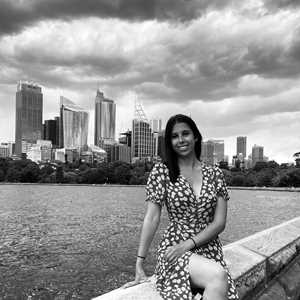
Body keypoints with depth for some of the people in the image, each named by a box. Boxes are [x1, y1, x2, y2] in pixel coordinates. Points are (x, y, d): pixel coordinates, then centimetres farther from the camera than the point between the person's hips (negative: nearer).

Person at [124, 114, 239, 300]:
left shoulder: (215, 174, 5)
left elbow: (219, 223, 0)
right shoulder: (161, 172, 0)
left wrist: (187, 244, -12)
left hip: (210, 251, 3)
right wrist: (140, 265, -7)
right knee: (218, 277, -30)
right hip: (174, 248, -2)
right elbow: (152, 218, -5)